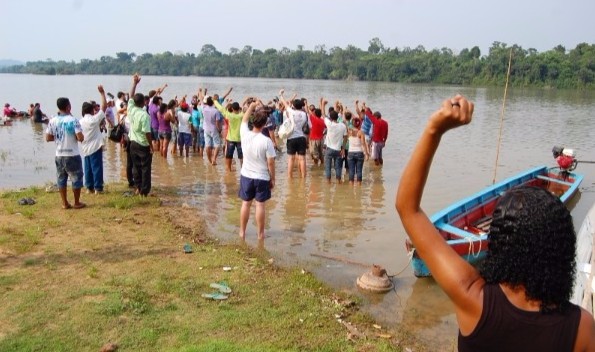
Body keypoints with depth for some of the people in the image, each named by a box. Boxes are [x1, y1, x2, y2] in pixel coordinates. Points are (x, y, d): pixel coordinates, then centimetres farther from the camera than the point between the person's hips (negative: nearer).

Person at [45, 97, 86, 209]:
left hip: (59, 155, 5)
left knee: (61, 179, 14)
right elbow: (80, 138, -20)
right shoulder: (73, 120, -14)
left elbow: (48, 138, 3)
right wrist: (78, 137, 2)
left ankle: (65, 203, 20)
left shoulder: (52, 121, 0)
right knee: (76, 178, 9)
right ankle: (77, 203, 16)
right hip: (72, 155, -5)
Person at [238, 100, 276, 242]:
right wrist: (273, 179, -1)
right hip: (262, 177, -3)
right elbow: (270, 163, -14)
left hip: (246, 176, 3)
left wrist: (252, 106, 21)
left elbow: (244, 119, 11)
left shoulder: (245, 135, -10)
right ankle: (260, 234, 15)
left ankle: (242, 232, 22)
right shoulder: (266, 141, -19)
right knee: (260, 205, 6)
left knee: (246, 203, 13)